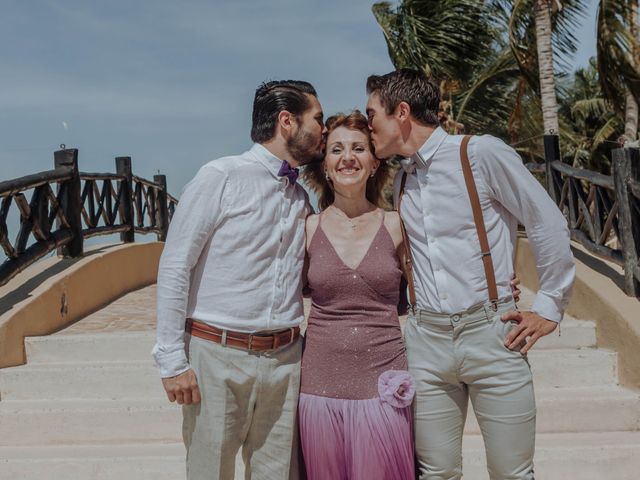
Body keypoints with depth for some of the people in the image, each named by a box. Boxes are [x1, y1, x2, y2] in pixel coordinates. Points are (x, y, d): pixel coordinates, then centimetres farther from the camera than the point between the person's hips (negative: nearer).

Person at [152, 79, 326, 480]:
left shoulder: (301, 198, 12)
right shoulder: (222, 177, -6)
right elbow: (174, 268, -8)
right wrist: (173, 360, -11)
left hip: (284, 360, 5)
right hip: (218, 355, -5)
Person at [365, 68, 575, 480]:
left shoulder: (481, 153, -6)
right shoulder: (399, 182, 12)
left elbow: (549, 225, -5)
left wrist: (550, 308, -4)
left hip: (491, 333, -4)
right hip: (426, 339, 5)